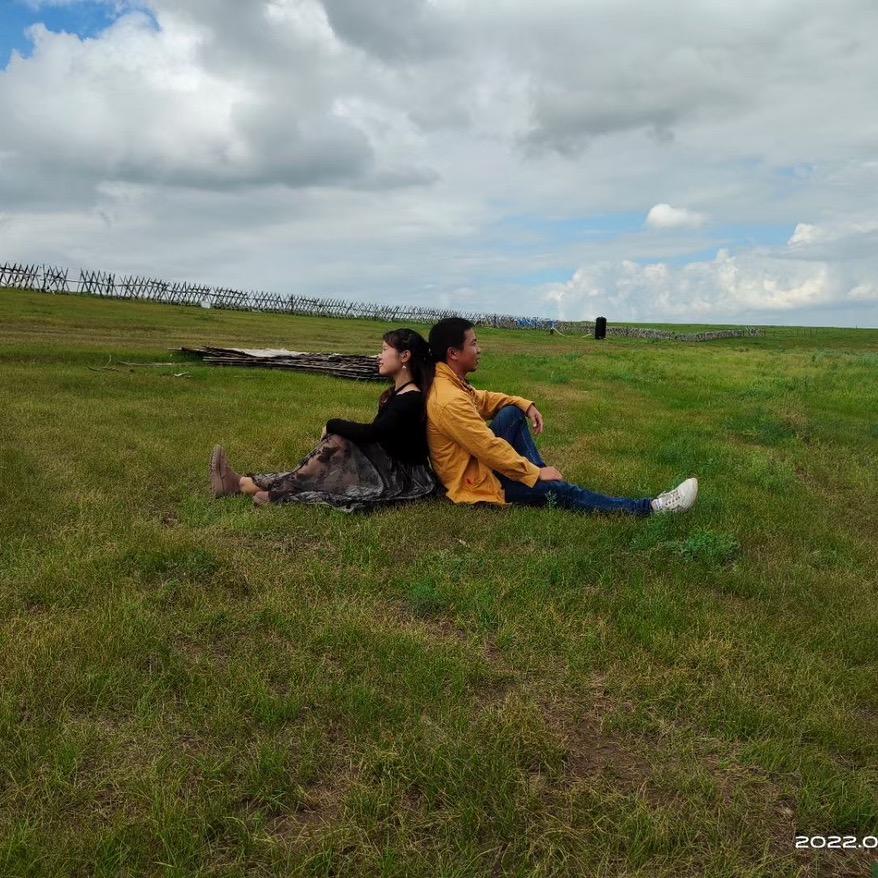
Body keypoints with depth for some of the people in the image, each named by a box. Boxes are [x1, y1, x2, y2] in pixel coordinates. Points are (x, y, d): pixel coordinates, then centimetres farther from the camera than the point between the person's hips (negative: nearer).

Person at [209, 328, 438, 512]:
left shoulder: (411, 399, -20)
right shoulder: (396, 392, 12)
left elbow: (371, 433, -28)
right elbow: (375, 435, 9)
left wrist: (332, 425, -13)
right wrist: (336, 429, -5)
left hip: (405, 478, -8)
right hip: (387, 466, 8)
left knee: (337, 442, -21)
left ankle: (277, 492, -11)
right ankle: (245, 483, -12)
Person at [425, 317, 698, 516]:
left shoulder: (447, 382, 2)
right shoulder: (450, 402, -28)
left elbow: (481, 399, 19)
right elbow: (491, 448, -27)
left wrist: (524, 404, 3)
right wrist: (535, 473, -17)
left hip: (478, 463, 10)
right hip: (476, 482, -10)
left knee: (512, 413, 5)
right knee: (562, 491, -11)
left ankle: (544, 480, 4)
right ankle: (650, 508, -8)